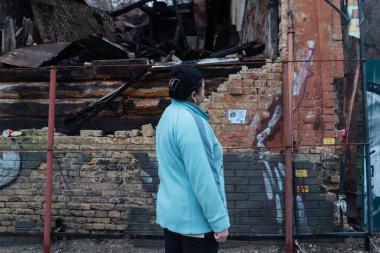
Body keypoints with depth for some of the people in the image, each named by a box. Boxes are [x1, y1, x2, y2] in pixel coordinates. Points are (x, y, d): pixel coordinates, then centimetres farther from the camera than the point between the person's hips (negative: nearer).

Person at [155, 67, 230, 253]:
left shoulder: (169, 115, 7)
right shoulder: (189, 121, -22)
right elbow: (202, 177, -24)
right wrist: (219, 221, -18)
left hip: (170, 213, 9)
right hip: (195, 218, -9)